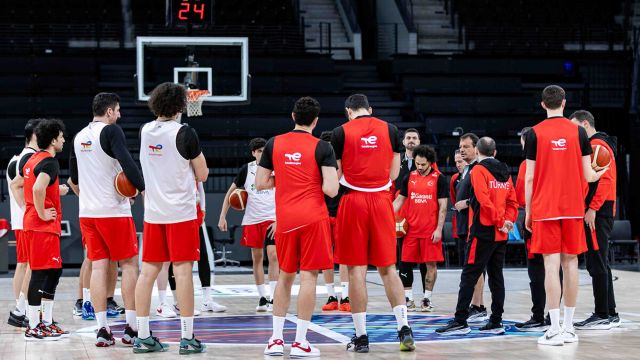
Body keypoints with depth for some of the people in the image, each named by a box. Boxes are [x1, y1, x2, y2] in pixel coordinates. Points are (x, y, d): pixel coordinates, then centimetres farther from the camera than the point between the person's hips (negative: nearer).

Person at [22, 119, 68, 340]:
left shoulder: (32, 159, 15)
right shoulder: (49, 162, -14)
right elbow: (38, 188, -30)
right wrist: (42, 213, -19)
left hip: (32, 222, 10)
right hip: (44, 226, -10)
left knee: (54, 272, 13)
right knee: (40, 274, -8)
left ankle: (46, 323, 16)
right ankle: (33, 328, -7)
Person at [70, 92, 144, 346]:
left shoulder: (79, 137, 14)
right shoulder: (111, 131, -9)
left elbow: (74, 177, 22)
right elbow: (127, 163, -22)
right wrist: (143, 188, -11)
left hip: (87, 212, 6)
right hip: (114, 210, -6)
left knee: (98, 267, 5)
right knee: (129, 264, 2)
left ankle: (102, 329, 0)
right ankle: (131, 328, 0)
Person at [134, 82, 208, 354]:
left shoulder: (145, 131, 6)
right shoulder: (184, 133, -10)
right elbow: (202, 175, -3)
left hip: (152, 211, 5)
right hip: (181, 211, -5)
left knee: (148, 270, 6)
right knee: (182, 270, -3)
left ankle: (143, 337, 8)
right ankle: (187, 338, -1)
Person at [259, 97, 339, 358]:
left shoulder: (274, 144, 5)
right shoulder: (322, 147, -6)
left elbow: (260, 183, 8)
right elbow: (331, 190, -14)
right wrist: (332, 179, 7)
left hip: (285, 219, 4)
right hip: (313, 218, -4)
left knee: (285, 275, 15)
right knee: (308, 276, -2)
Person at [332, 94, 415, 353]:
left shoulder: (341, 132, -2)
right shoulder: (390, 130, 6)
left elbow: (336, 174, 0)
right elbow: (394, 173, 7)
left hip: (353, 201, -2)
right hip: (382, 200, 2)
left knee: (356, 269, 1)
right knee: (388, 267, 9)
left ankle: (361, 336, 2)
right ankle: (404, 328, 0)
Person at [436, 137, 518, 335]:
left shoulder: (478, 170, -7)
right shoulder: (505, 172, 14)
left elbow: (484, 200, -17)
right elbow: (512, 201, 10)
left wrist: (500, 221, -11)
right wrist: (507, 221, 0)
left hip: (483, 231, -7)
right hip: (501, 235, 7)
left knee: (469, 276, -5)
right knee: (496, 276, 9)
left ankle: (460, 321, -8)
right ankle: (496, 321, 9)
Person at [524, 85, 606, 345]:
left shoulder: (535, 134, -2)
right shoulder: (578, 132, 3)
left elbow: (529, 178, -3)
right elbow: (588, 176, 2)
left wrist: (528, 213, 5)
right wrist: (603, 172, 25)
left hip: (545, 209, -2)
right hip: (572, 208, 2)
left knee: (551, 265, -4)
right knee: (570, 263, 8)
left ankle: (555, 330, -7)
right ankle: (569, 328, 13)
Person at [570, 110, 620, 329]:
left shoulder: (597, 145, -10)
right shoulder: (597, 145, 21)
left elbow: (605, 179, -19)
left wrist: (592, 208, -22)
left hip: (597, 213, -10)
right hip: (601, 212, 10)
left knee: (596, 264, -9)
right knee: (600, 264, 12)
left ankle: (602, 316, -8)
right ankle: (610, 314, 15)